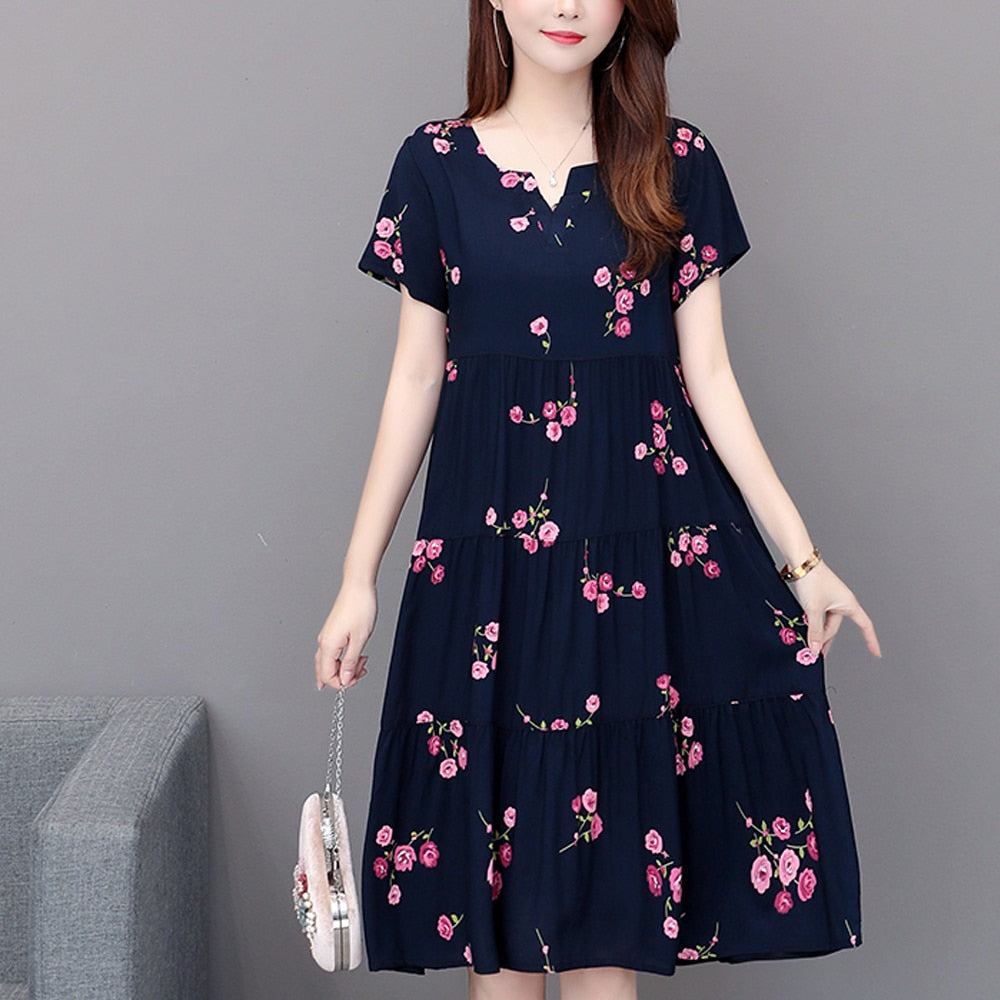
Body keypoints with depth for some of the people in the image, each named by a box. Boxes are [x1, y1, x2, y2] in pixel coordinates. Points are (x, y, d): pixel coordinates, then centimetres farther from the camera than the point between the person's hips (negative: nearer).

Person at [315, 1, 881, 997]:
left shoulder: (676, 162, 4)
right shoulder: (437, 161, 4)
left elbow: (709, 376, 5)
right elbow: (415, 379, 5)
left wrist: (802, 556, 1)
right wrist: (359, 576, 4)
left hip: (647, 541, 0)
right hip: (487, 546, 0)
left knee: (610, 873, 4)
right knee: (493, 863, 5)